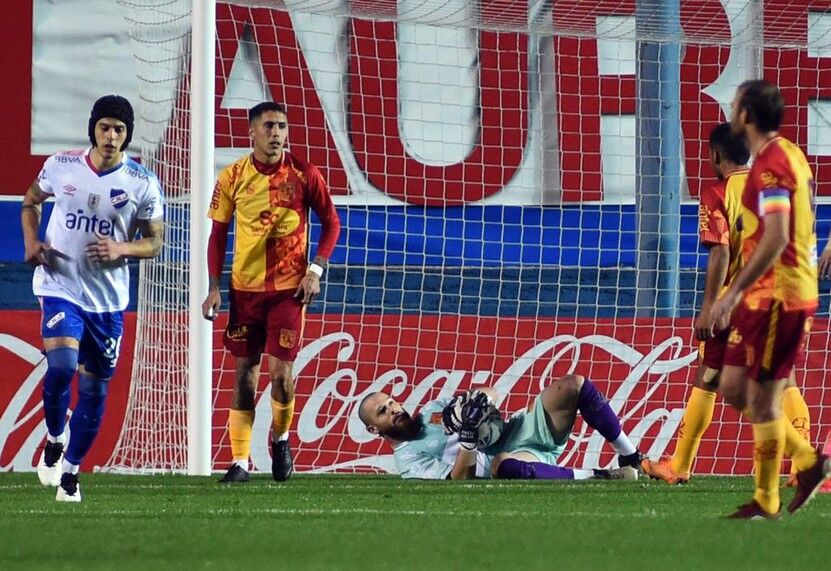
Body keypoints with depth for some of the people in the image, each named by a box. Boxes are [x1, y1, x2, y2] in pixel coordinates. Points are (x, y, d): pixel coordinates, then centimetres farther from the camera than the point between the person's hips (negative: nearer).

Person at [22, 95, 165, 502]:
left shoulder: (142, 184, -5)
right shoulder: (61, 166, -3)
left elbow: (154, 242, 2)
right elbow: (31, 201, 16)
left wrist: (122, 248, -18)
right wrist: (31, 240, -2)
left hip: (108, 297, 2)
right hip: (60, 286, -1)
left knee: (95, 387, 7)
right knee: (61, 365, -23)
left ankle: (70, 472, 22)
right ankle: (55, 438, 4)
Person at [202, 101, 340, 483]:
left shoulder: (304, 175, -5)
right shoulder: (233, 178, -1)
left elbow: (331, 223, 4)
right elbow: (218, 233, 7)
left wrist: (315, 271, -7)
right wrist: (214, 287, 1)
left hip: (288, 289, -2)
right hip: (244, 287, 2)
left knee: (281, 372, -7)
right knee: (245, 372, 3)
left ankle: (281, 439, 22)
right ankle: (240, 461, 9)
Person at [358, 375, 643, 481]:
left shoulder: (433, 409, 23)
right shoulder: (407, 460, 3)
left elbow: (490, 395, 14)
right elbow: (458, 479, -13)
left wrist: (477, 400, -10)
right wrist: (468, 441, -29)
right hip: (510, 468, -7)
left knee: (573, 386, -14)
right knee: (501, 463, -46)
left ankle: (631, 459, -6)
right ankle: (601, 479, -33)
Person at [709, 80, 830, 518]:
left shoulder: (771, 164, -17)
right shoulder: (788, 156, 14)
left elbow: (775, 239, -25)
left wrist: (733, 294, -24)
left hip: (778, 297, -10)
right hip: (768, 296, 10)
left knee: (763, 398, -4)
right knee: (734, 388, 13)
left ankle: (765, 503, 3)